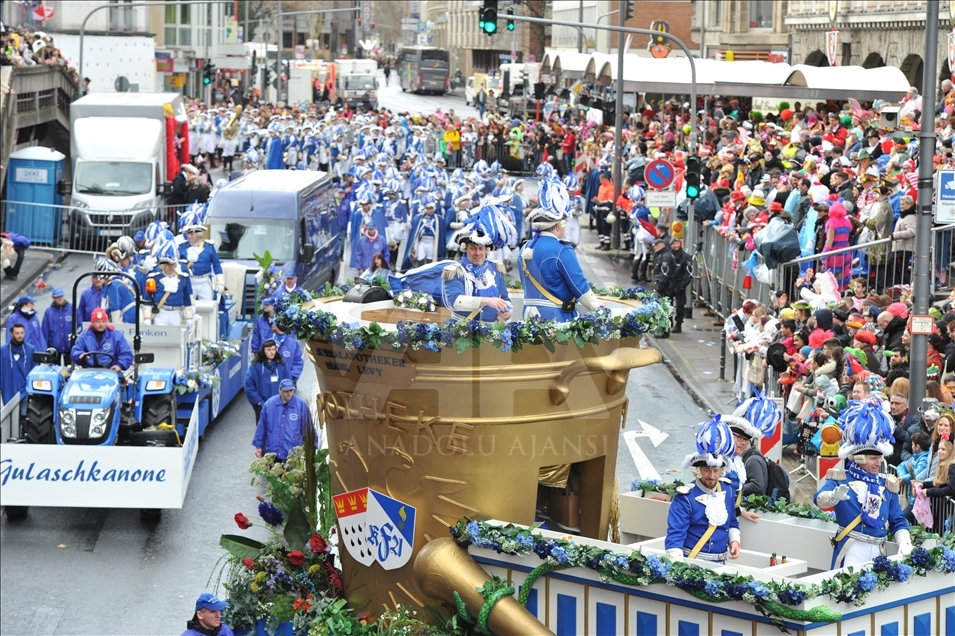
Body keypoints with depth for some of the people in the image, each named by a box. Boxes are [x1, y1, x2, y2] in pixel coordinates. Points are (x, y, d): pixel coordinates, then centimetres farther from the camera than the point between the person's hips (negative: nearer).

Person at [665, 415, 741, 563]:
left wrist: (734, 540, 5)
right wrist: (679, 566, -26)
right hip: (690, 563, -5)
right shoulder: (685, 498, -9)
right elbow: (674, 537, -14)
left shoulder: (727, 491, 9)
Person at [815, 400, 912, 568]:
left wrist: (904, 544, -6)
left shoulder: (887, 484, 13)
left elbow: (898, 521, 14)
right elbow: (820, 499, -20)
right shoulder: (841, 478, -1)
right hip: (851, 550, -5)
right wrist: (834, 496, -44)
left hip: (878, 551, 5)